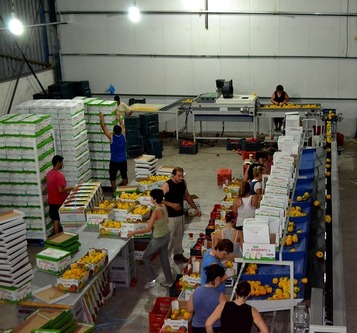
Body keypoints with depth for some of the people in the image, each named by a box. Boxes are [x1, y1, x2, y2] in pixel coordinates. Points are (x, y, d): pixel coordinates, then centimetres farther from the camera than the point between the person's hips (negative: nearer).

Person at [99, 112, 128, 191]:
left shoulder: (111, 137, -19)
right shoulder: (123, 135, -12)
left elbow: (104, 127, -9)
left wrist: (101, 117, 3)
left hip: (114, 162, -3)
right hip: (123, 161, 3)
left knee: (112, 178, 12)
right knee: (124, 176, 18)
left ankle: (114, 191, 17)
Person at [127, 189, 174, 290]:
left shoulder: (156, 211, -28)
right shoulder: (164, 207, -4)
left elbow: (148, 229, -29)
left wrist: (133, 232, -22)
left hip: (158, 239, -8)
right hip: (166, 235, 8)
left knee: (146, 257, 12)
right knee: (164, 258, 22)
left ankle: (151, 279, 16)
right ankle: (169, 281, 33)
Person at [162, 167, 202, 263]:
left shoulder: (183, 183, 2)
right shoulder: (167, 185, -18)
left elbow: (187, 196, 16)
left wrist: (195, 208, 13)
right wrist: (172, 205, -28)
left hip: (181, 214, 7)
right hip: (170, 216, -6)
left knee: (179, 235, 17)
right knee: (169, 237, -2)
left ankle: (178, 254, 32)